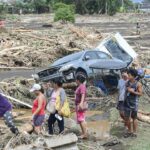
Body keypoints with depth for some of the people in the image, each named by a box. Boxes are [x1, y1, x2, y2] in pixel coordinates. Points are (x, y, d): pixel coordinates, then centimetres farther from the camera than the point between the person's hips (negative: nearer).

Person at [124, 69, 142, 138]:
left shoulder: (138, 84, -10)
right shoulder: (127, 83, 4)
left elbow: (140, 93, -10)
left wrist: (133, 91, -22)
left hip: (134, 103, -4)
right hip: (127, 102, 5)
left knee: (134, 118, 6)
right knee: (127, 118, 8)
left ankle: (134, 132, 16)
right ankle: (129, 131, 24)